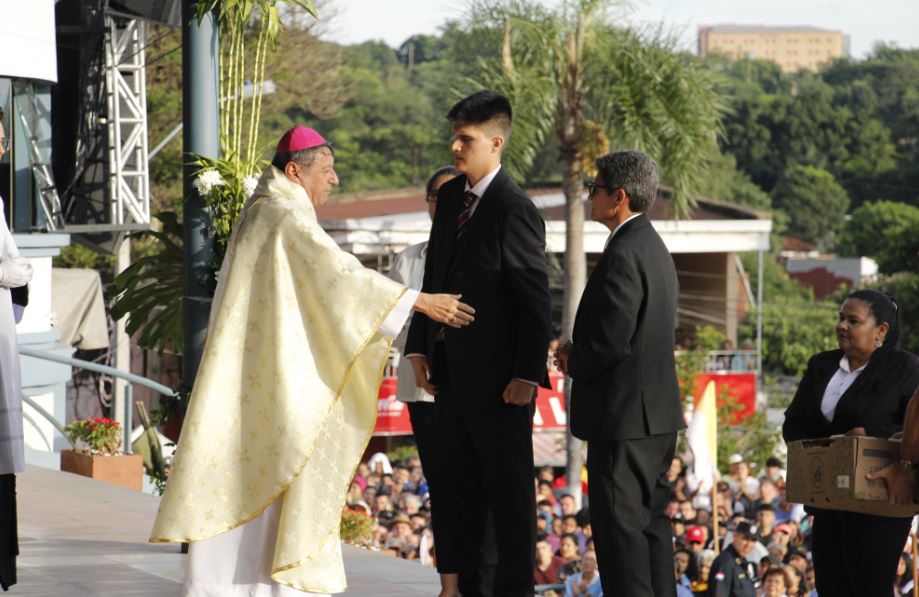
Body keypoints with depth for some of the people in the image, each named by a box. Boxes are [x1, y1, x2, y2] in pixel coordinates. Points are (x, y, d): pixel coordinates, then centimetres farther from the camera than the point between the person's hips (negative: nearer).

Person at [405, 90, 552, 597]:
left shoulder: (515, 210, -15)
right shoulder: (450, 196, 10)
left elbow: (536, 299, -16)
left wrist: (528, 374, -20)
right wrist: (419, 347, 10)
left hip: (497, 379, -8)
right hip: (451, 372, 8)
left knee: (509, 492, 1)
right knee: (461, 489, 14)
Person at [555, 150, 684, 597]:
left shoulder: (623, 254, -18)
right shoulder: (654, 248, 15)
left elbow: (611, 338, -22)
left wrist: (574, 364, -3)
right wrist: (580, 352, 10)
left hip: (624, 412, -10)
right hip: (658, 411, 10)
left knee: (620, 525, -7)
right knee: (651, 520, 14)